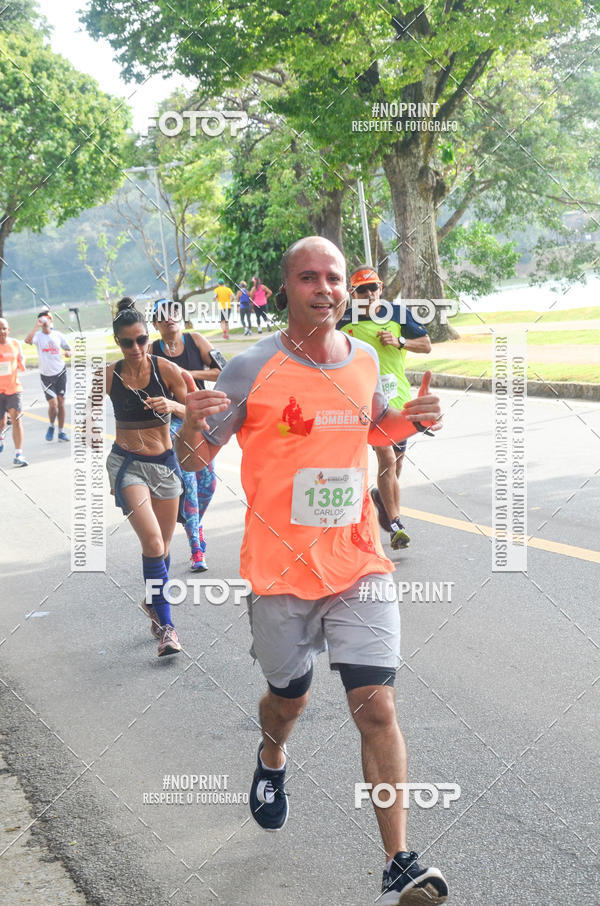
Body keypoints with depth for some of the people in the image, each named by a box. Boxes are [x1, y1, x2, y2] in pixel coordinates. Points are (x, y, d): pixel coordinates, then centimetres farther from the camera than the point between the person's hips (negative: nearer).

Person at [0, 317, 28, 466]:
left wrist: (22, 365, -6)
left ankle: (18, 455, -13)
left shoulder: (15, 344, 4)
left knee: (16, 419, -13)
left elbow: (21, 359, 17)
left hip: (14, 388, 1)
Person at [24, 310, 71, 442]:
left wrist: (68, 353, -9)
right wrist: (37, 326, -26)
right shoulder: (38, 336, -6)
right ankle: (51, 427, 18)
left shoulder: (57, 334, 4)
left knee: (61, 402, 4)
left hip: (60, 372, 3)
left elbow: (68, 349, 14)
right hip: (46, 375, -2)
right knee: (53, 403, -9)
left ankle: (61, 431, 15)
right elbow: (28, 340, -28)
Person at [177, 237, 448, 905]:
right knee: (288, 698, 17)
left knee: (377, 706, -8)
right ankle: (271, 763, 54)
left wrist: (411, 419, 0)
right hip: (281, 568, -2)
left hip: (358, 562, 2)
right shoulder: (253, 368, -11)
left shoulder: (364, 359, 2)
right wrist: (192, 430, -30)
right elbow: (196, 455, -7)